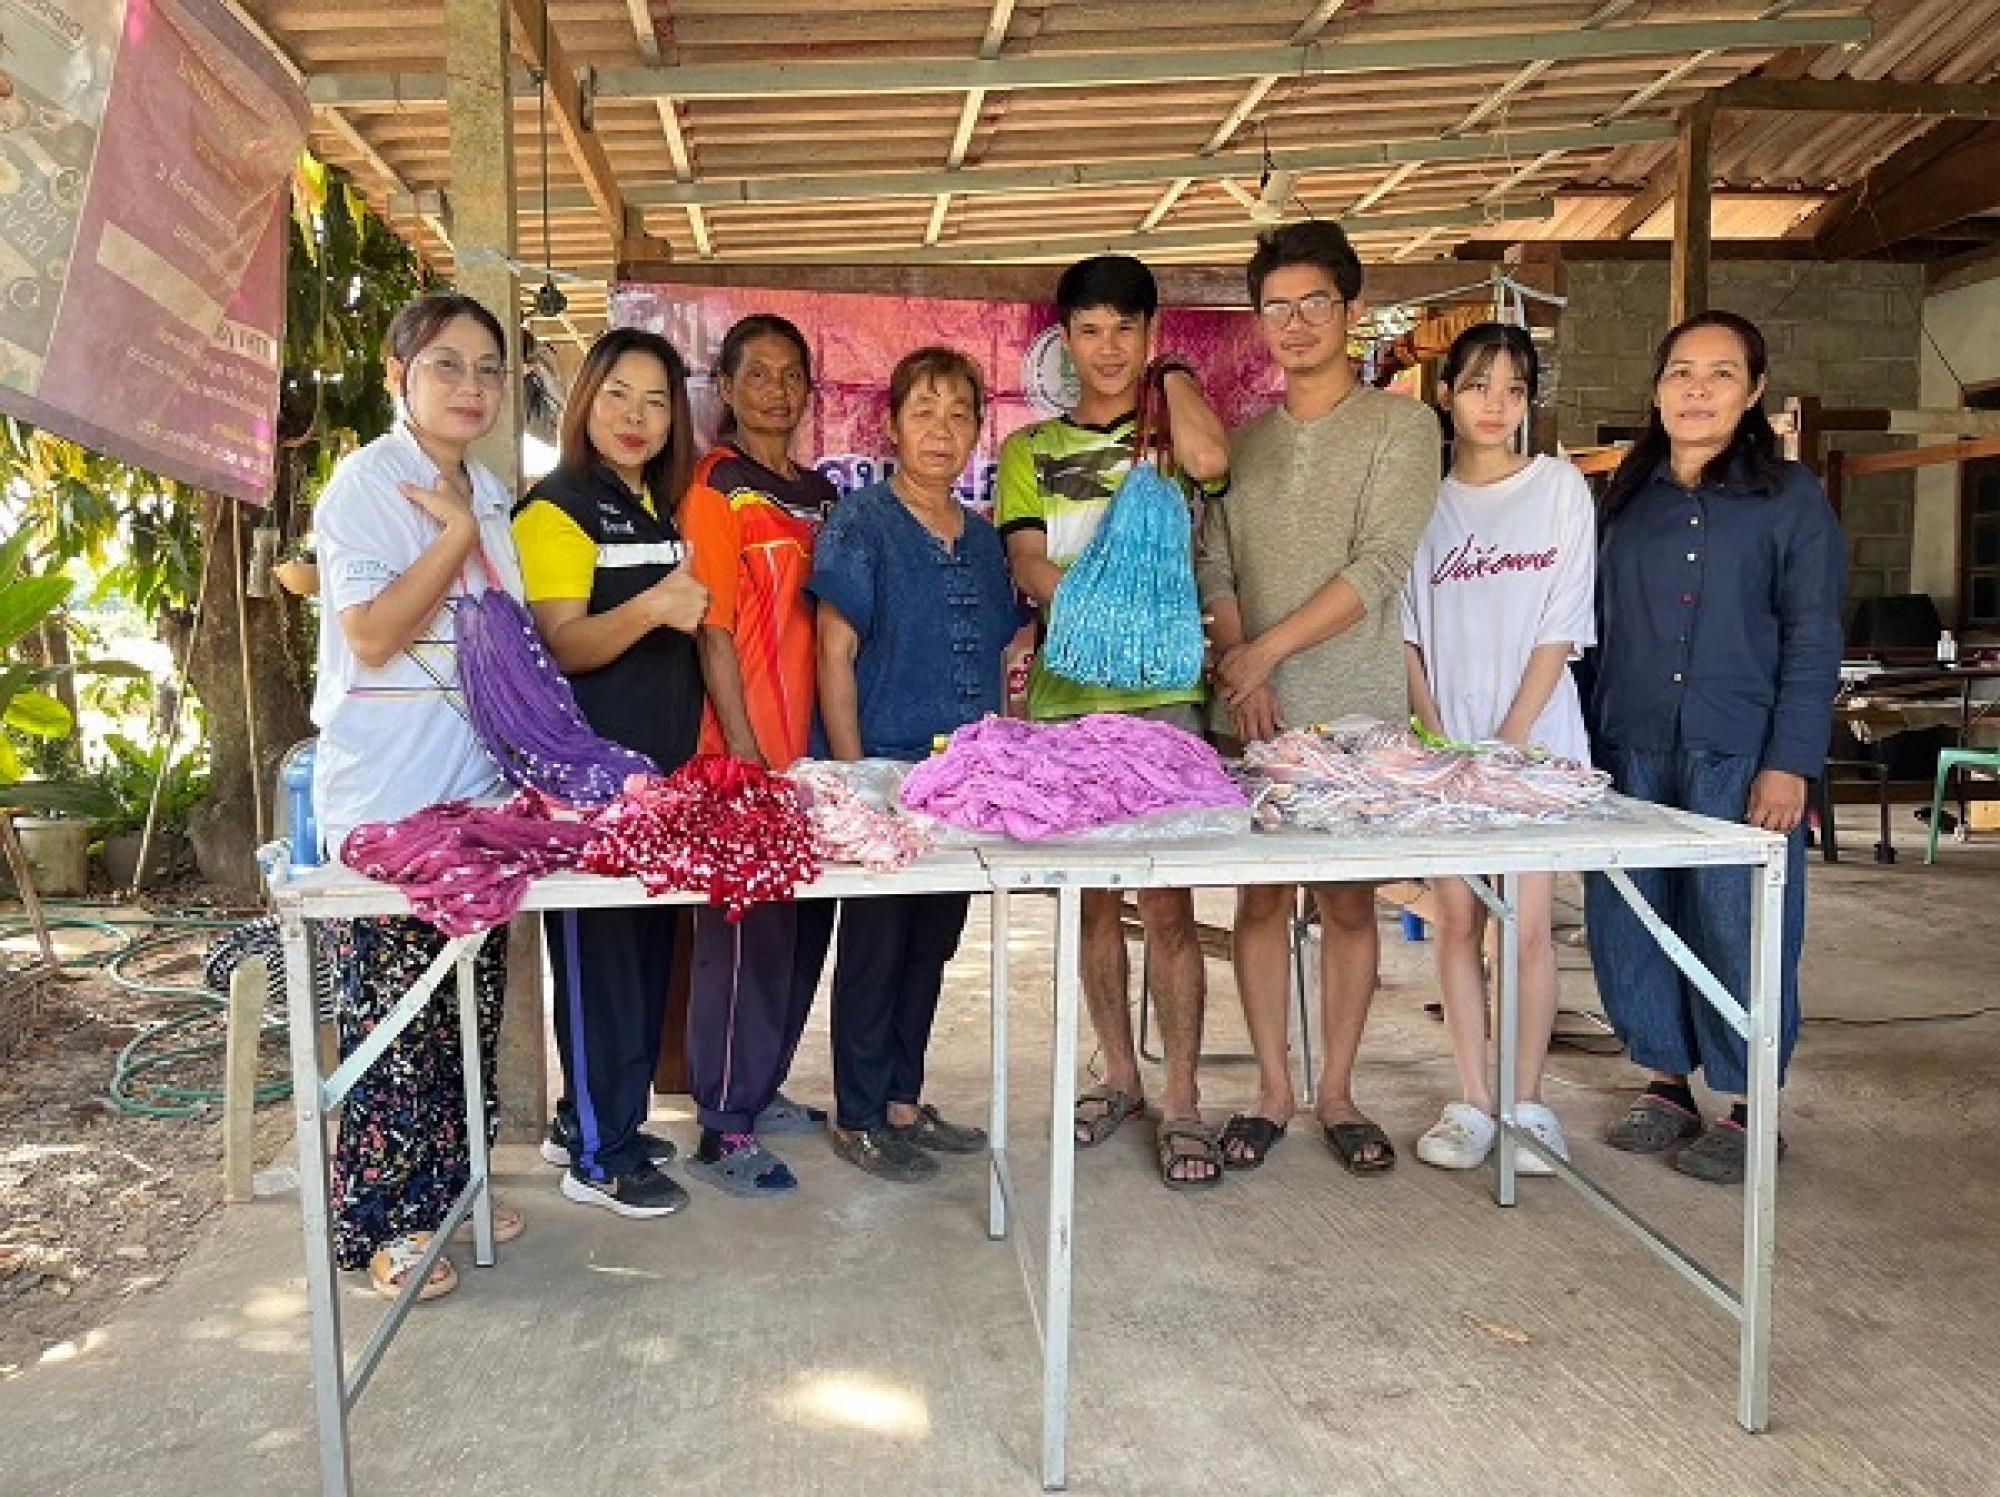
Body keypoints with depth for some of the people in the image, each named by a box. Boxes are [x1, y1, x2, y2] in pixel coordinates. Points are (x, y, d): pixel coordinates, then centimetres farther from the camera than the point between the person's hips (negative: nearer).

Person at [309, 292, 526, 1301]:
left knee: (470, 1009, 13)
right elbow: (372, 634, -18)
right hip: (385, 802, -7)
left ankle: (447, 1185, 28)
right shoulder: (367, 481, -9)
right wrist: (455, 534, -15)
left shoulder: (488, 496, 13)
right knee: (392, 1019, 1)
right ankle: (381, 1223, 15)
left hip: (476, 790, 7)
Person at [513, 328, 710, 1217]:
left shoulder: (657, 507, 15)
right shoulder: (556, 509, -9)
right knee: (597, 952, -3)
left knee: (646, 947, 12)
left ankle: (595, 1115, 26)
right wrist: (650, 608, -34)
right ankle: (598, 1155, 8)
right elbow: (562, 645, -19)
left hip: (661, 762, 8)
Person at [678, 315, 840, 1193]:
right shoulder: (717, 489, -5)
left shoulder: (822, 493, 15)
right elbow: (714, 628, -11)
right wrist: (745, 749, -16)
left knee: (805, 922, 14)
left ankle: (762, 1090, 30)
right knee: (745, 930, -2)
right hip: (746, 752, -7)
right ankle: (724, 1129, 10)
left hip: (815, 748, 7)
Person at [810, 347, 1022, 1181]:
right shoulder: (862, 524, -7)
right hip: (884, 771, -6)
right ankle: (857, 1118, 19)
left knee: (933, 941, 14)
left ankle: (904, 1101, 30)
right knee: (874, 942, 4)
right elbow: (836, 656, -11)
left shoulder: (983, 540, 11)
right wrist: (852, 776, -15)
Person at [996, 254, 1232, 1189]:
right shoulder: (1030, 451, 13)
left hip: (1162, 695, -2)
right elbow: (1028, 565, 0)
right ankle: (1120, 1076, 25)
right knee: (1092, 898, 10)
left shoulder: (1173, 431, 9)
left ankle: (1182, 1101, 6)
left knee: (1166, 901, -4)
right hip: (1064, 697, 3)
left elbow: (1211, 459, -16)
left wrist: (1167, 372, 2)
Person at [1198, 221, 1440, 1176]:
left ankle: (1336, 1092, 19)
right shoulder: (1240, 440, 13)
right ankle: (1272, 1089, 18)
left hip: (1355, 710, -2)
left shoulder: (1401, 426, 1)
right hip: (1251, 710, 3)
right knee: (1261, 895, 6)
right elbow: (1214, 566, 6)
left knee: (1348, 900, 5)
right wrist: (1238, 672, -10)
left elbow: (1378, 569, -10)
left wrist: (1263, 652, -13)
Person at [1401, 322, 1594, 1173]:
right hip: (1445, 744, 2)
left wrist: (1506, 743, -11)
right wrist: (1434, 735, -6)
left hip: (1534, 739, -2)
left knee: (1528, 924, -1)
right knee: (1457, 920, 4)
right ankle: (1472, 1102, 14)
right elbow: (1408, 633, 6)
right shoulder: (1423, 499, 7)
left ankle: (1527, 1102, 12)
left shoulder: (1559, 488, 1)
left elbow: (1561, 630, -4)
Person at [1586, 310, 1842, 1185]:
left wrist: (1790, 763, -11)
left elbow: (1814, 642, -3)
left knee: (1736, 926, 0)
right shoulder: (1627, 497, 12)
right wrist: (1591, 747, 8)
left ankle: (1749, 1109, 17)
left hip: (1739, 756, -4)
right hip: (1632, 753, 4)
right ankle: (1666, 1083, 23)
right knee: (1624, 919, 6)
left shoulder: (1791, 497, 2)